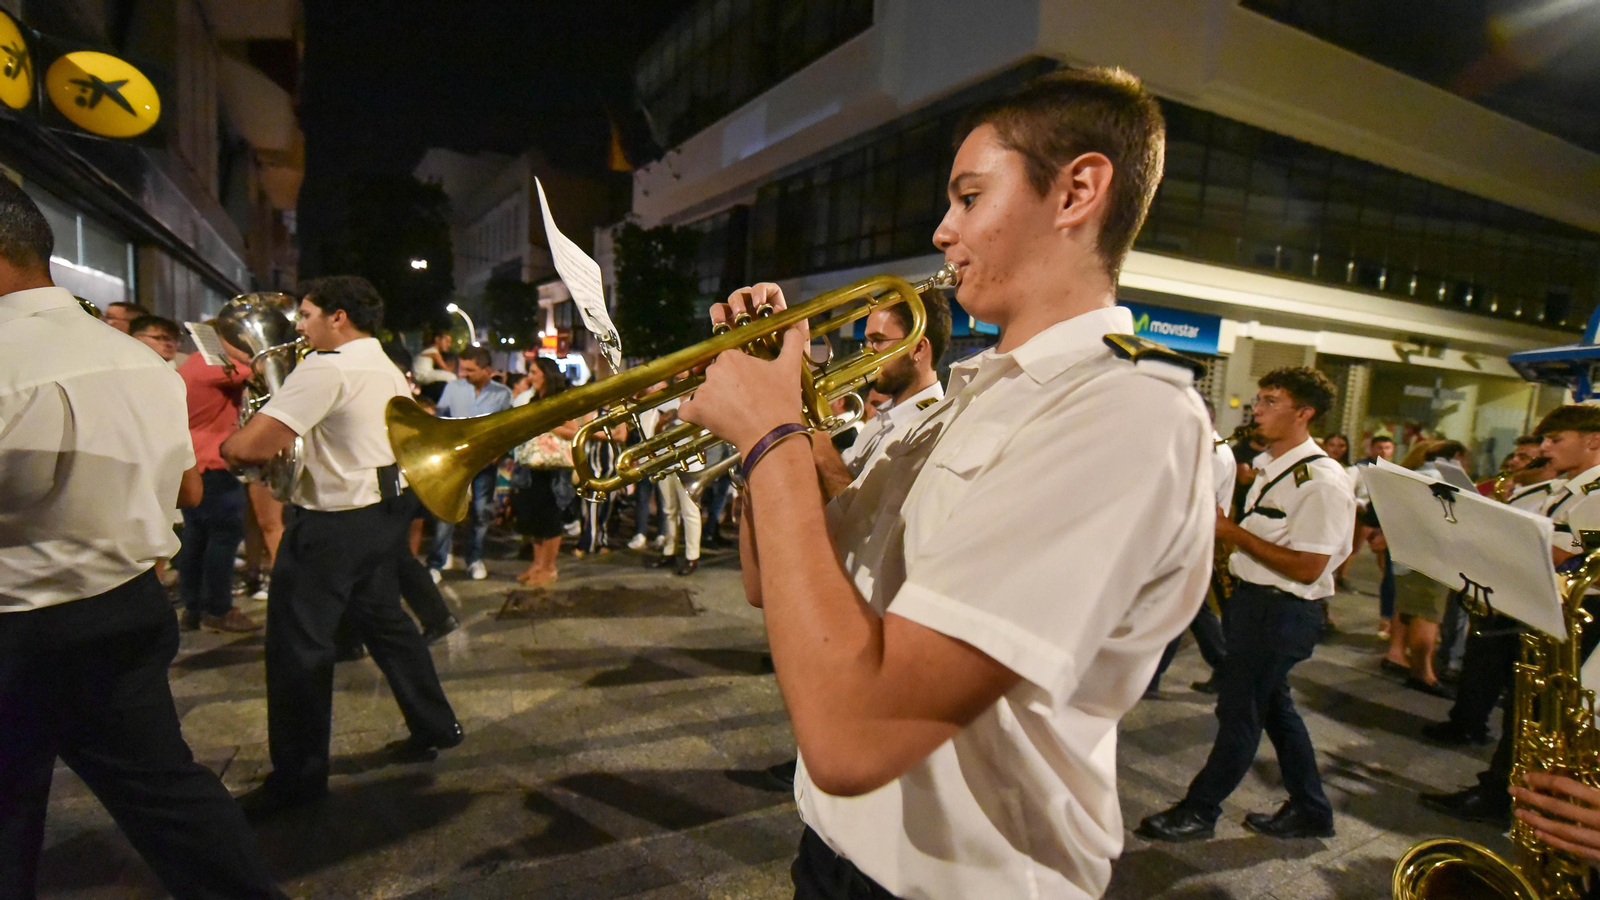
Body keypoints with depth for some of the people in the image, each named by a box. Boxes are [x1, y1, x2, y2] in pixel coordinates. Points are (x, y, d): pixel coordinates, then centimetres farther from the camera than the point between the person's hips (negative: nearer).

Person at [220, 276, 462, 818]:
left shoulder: (325, 368, -17)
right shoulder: (389, 372, 12)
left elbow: (252, 448, -23)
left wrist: (226, 445, -2)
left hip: (332, 522, -9)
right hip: (384, 511, 9)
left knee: (298, 646, 2)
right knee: (383, 620, 20)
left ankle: (298, 777, 14)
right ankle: (435, 726, 29)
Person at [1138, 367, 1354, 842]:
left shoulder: (1321, 481, -19)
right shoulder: (1269, 466, 10)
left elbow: (1306, 568, -23)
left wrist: (1233, 532, -21)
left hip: (1283, 611, -9)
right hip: (1253, 598, 9)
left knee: (1240, 711, 2)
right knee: (1274, 707, 18)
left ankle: (1199, 811, 16)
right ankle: (1310, 811, 34)